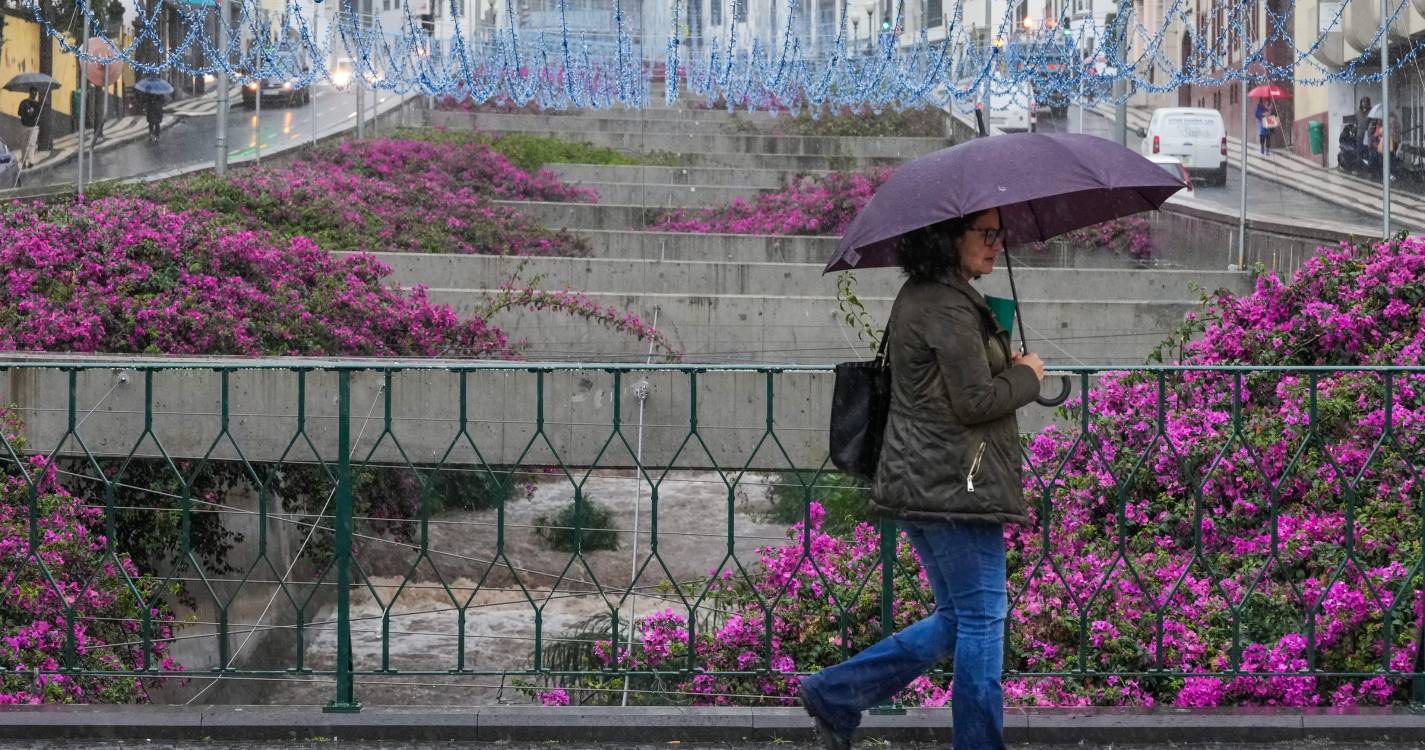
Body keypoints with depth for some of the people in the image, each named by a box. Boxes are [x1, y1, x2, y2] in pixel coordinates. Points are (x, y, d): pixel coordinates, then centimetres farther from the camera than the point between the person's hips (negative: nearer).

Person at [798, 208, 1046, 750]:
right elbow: (975, 401, -19)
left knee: (956, 619, 16)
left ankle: (835, 695, 15)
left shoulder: (919, 296, 16)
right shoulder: (947, 307, -16)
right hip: (957, 484, -10)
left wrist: (1003, 367, 12)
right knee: (981, 620, -2)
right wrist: (1025, 376, -2)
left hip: (923, 481, 10)